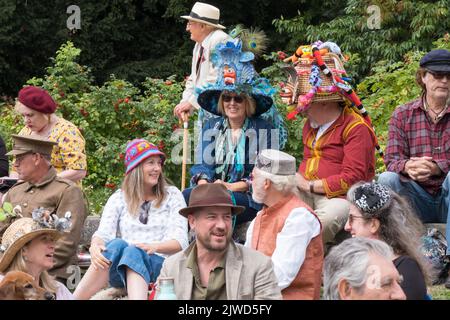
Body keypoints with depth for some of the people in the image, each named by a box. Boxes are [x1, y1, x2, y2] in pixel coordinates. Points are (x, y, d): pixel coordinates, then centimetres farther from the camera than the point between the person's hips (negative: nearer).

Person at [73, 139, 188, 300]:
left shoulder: (172, 196, 14)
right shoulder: (119, 199, 17)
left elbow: (179, 241, 3)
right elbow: (103, 234, 3)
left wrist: (154, 247, -19)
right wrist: (95, 247, -22)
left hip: (159, 264, -1)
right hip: (121, 272, 1)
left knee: (134, 252, -34)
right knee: (117, 244, -33)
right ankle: (74, 298, -39)